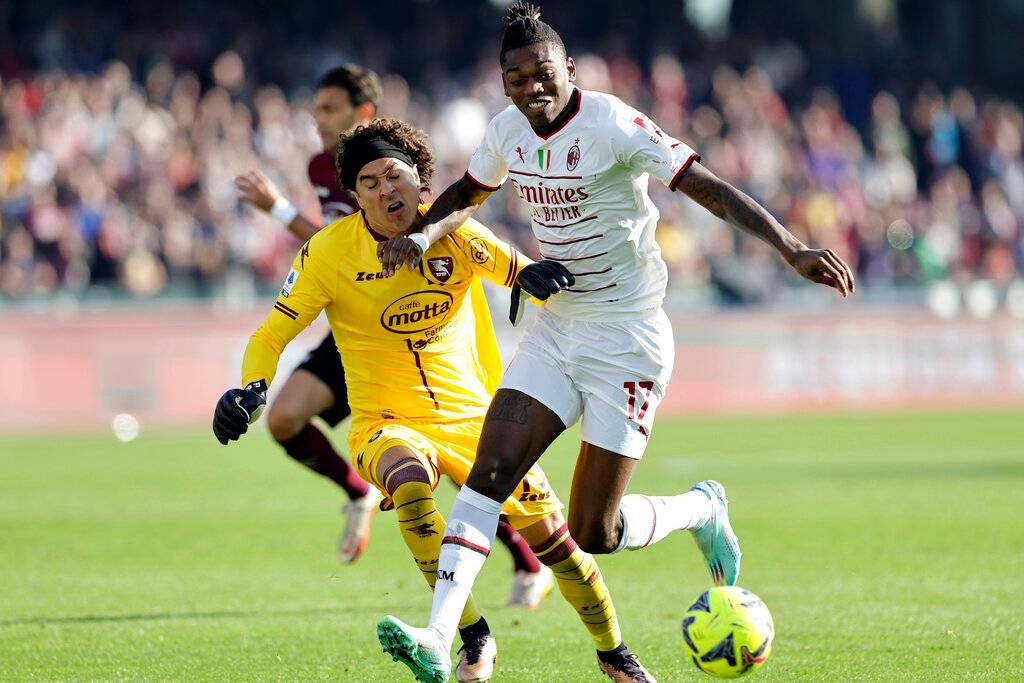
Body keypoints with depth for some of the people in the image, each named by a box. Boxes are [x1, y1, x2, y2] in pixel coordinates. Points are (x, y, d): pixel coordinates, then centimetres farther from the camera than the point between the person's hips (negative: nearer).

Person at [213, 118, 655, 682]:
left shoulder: (453, 233, -5)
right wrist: (252, 390, -26)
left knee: (548, 530, -6)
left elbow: (528, 278, 10)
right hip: (387, 424, -2)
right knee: (411, 488, -36)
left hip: (472, 416, 2)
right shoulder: (330, 251, -11)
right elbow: (270, 337, -7)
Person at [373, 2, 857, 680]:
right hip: (555, 328, 6)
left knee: (593, 533, -5)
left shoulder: (611, 125, -19)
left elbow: (710, 187, -23)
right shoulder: (509, 131, 3)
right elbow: (466, 195, 23)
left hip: (627, 338, -6)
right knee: (489, 471, -11)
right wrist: (421, 238, 2)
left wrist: (792, 248, -34)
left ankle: (703, 510, 25)